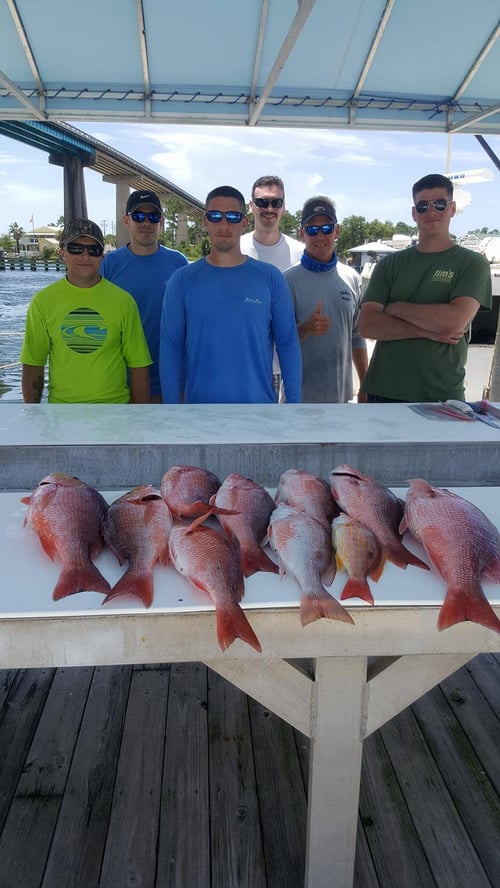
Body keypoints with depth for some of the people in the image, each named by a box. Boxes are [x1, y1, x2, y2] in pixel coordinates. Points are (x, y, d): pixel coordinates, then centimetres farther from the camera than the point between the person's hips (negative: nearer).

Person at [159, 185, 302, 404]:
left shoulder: (270, 277, 0)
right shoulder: (182, 280, 0)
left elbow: (288, 344, 1)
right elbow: (171, 347, -1)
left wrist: (294, 401, -3)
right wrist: (171, 404, -5)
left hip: (259, 403, 0)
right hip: (201, 402, 0)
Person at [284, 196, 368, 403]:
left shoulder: (352, 278, 6)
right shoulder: (289, 280, -9)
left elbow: (357, 337, 13)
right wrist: (306, 328, -29)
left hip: (340, 393, 5)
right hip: (301, 395, -5)